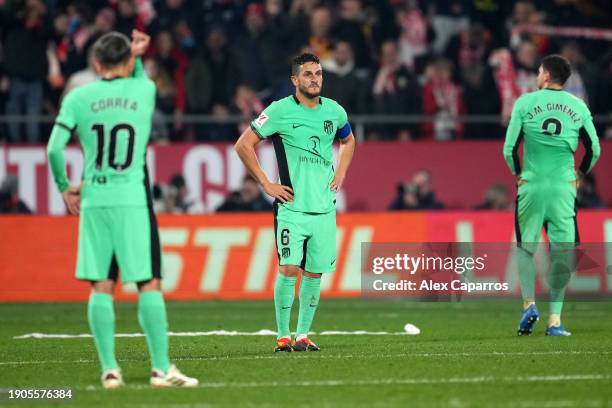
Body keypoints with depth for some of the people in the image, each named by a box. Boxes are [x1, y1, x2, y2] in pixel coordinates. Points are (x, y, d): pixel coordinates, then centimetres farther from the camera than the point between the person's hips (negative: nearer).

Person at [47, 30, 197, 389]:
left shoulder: (79, 97, 2)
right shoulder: (145, 90, 2)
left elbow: (55, 148, -2)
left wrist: (64, 186, 11)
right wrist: (138, 57, 37)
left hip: (94, 201, 2)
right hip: (133, 199, -2)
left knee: (101, 286, 5)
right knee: (150, 284, 1)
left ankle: (109, 369, 3)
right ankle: (161, 367, -2)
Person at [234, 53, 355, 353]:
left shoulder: (335, 111, 9)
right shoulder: (280, 111, -6)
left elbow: (348, 141, 31)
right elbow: (243, 145, -4)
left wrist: (340, 174, 15)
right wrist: (266, 184, -6)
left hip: (325, 207, 5)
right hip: (292, 205, -5)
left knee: (314, 273, 6)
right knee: (289, 269, -12)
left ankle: (303, 334, 16)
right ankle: (283, 336, -2)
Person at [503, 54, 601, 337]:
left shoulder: (525, 103, 0)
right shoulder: (579, 107, 5)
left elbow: (509, 149, -2)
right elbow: (594, 150, 6)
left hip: (531, 185, -1)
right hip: (564, 187, 1)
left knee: (525, 247, 11)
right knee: (561, 253, 4)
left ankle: (529, 303, -9)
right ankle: (555, 318, 1)